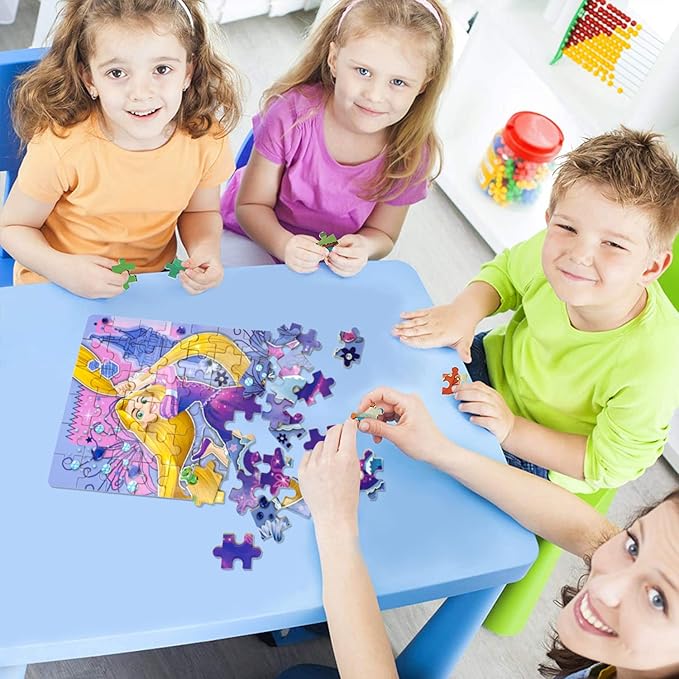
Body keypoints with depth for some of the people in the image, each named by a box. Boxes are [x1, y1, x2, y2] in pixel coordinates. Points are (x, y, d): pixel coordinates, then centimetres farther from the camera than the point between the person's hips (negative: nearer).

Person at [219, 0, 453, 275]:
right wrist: (285, 244, -36)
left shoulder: (411, 153, -19)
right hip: (253, 236, -5)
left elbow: (382, 233, -3)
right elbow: (251, 205, -15)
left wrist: (363, 247, -28)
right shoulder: (292, 114, -25)